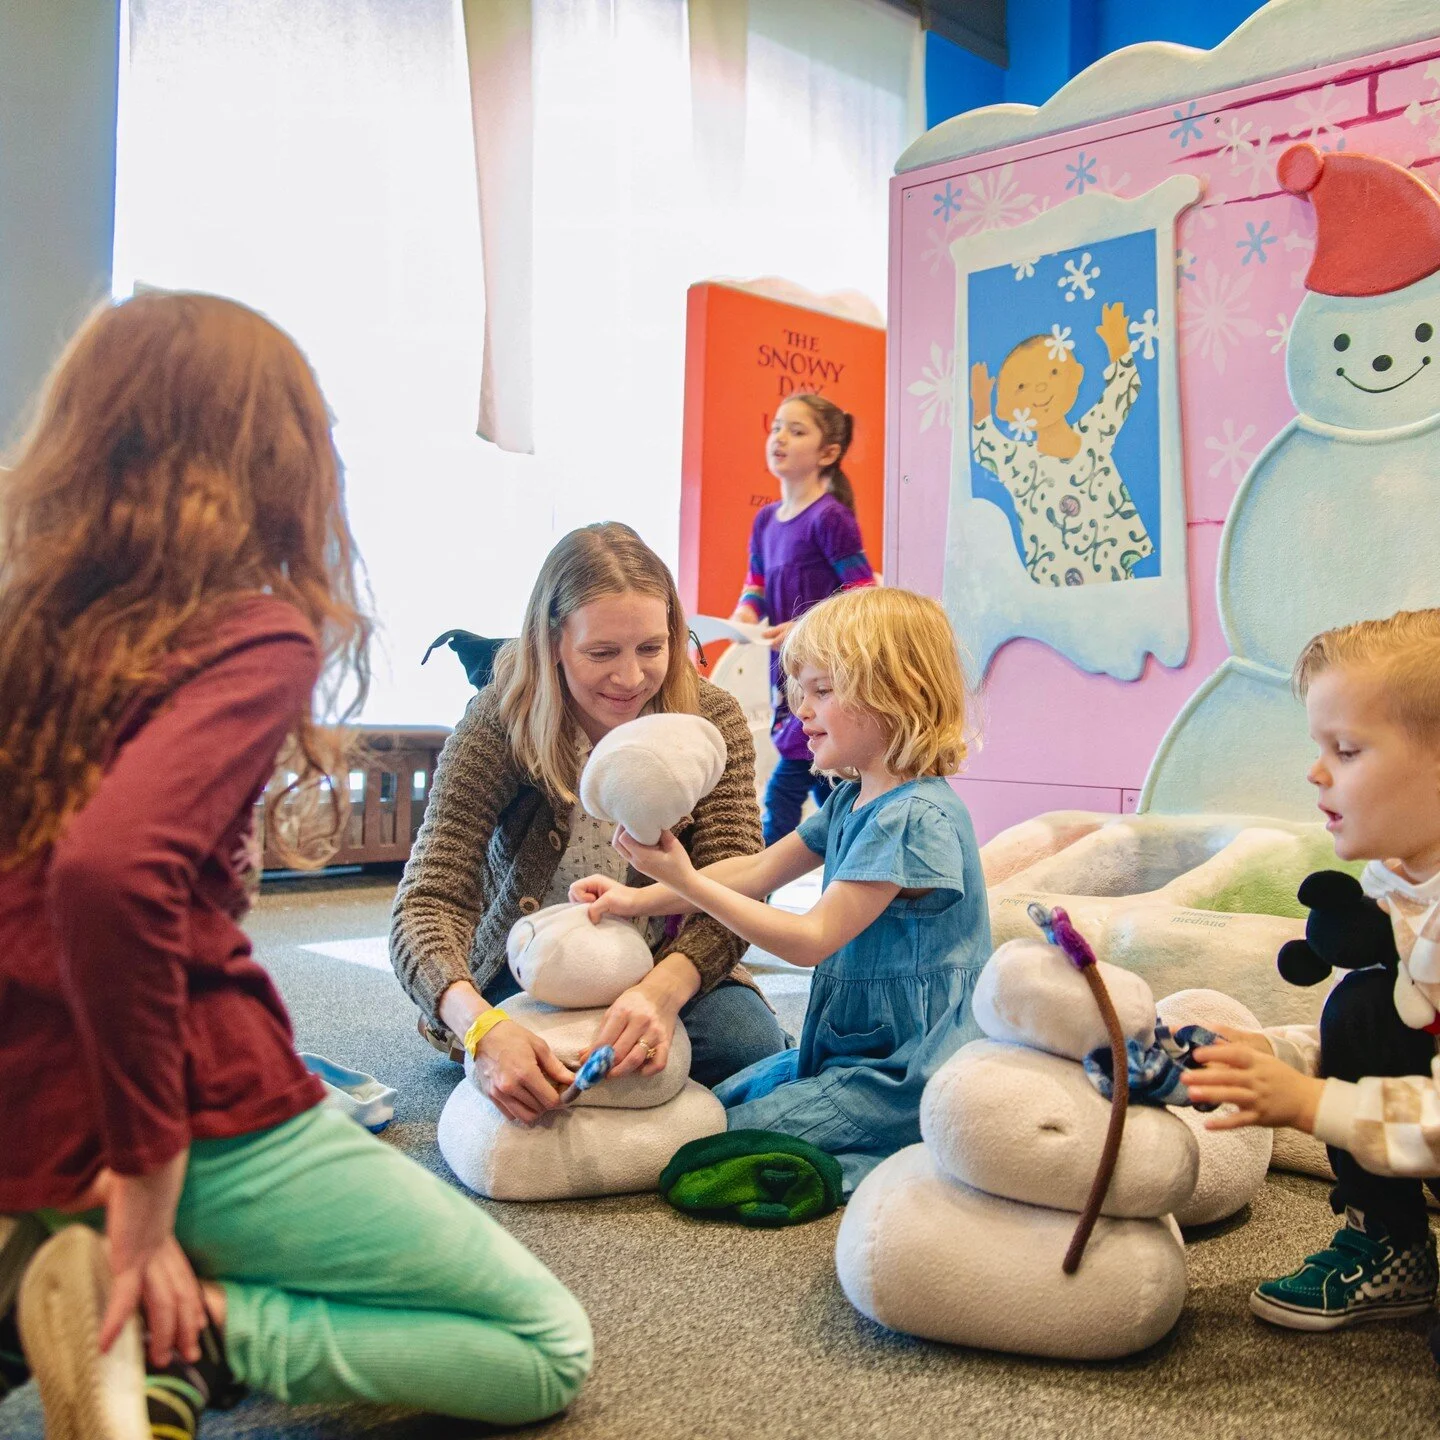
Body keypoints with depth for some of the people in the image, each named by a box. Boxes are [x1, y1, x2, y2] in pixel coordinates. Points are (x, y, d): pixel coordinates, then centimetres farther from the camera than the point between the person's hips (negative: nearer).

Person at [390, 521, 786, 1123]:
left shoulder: (711, 718, -14)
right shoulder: (499, 725, -19)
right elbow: (428, 904, -27)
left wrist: (663, 990, -44)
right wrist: (480, 1025, -49)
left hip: (668, 967, 2)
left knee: (751, 1044, -26)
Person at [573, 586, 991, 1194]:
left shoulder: (915, 818, -23)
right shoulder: (851, 801, 7)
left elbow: (813, 940, -23)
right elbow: (757, 871, 10)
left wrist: (687, 881, -25)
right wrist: (637, 898, -1)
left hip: (901, 1075, -10)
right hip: (848, 1047, 10)